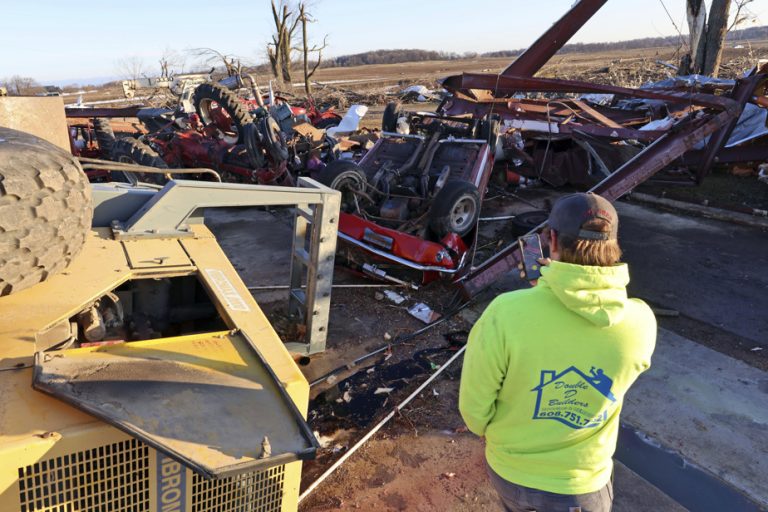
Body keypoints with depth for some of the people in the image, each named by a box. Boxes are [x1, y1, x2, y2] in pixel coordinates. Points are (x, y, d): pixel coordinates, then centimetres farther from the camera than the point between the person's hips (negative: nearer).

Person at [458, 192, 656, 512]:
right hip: (581, 482, 1)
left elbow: (474, 404, -17)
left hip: (507, 467, 0)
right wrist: (563, 283, 6)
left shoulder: (506, 312, -30)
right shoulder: (640, 323, -23)